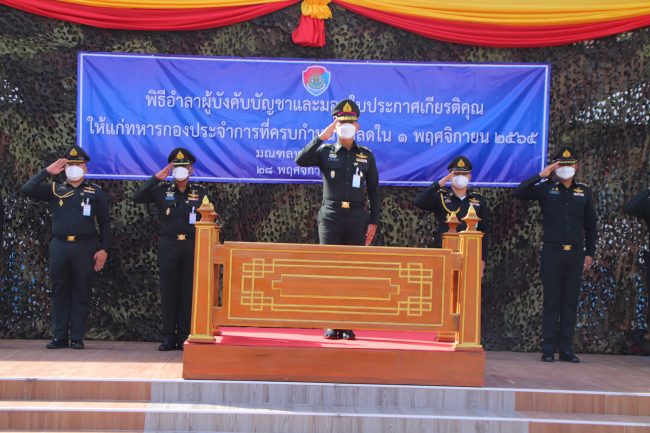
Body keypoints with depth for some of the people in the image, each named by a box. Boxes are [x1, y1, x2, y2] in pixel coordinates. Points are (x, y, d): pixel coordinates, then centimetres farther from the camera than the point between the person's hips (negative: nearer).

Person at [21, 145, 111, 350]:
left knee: (81, 294, 2)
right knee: (59, 293, 5)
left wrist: (104, 249, -3)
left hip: (85, 248, -2)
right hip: (59, 246, 2)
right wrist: (47, 171, -5)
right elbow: (27, 189, -2)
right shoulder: (55, 189, 11)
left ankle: (77, 338, 7)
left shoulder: (95, 192, 7)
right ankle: (59, 337, 12)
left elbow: (105, 223, 6)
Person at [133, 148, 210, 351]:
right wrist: (157, 177, -8)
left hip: (191, 246, 0)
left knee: (187, 292, 2)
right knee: (168, 292, 2)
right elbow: (137, 197, -5)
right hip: (168, 246, 0)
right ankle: (168, 337, 8)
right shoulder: (162, 190, 7)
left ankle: (184, 337, 7)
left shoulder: (200, 192, 8)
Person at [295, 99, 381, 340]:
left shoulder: (366, 155, 11)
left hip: (357, 217, 1)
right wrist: (321, 137, -11)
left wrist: (374, 221, 3)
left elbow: (374, 191, 11)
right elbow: (300, 160, -10)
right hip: (330, 215, -1)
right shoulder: (325, 152, 8)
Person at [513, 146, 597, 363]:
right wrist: (540, 176, -13)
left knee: (571, 302, 5)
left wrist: (589, 253, 9)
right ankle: (548, 349, 4)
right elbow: (519, 193, -10)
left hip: (575, 253, 3)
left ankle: (566, 349, 11)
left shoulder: (584, 192, 11)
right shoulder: (546, 189, 3)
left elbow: (590, 225, 14)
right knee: (551, 302, 0)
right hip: (552, 252, -3)